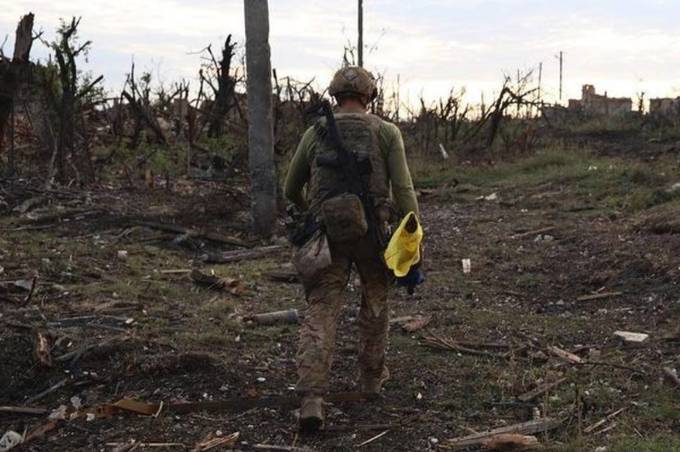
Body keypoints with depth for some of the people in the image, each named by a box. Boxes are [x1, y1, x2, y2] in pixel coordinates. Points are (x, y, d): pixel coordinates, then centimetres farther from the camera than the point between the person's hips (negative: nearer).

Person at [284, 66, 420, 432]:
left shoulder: (314, 134, 7)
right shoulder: (386, 132, 1)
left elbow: (291, 190, 14)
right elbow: (403, 188, -9)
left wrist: (310, 211, 35)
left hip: (327, 235, 1)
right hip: (372, 232, 0)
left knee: (320, 313, -1)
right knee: (375, 301, 23)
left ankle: (311, 399, -15)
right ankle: (372, 376, 35)